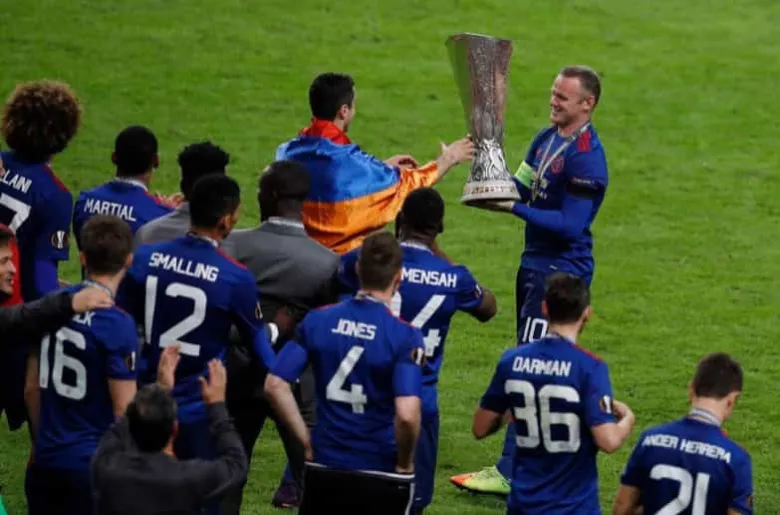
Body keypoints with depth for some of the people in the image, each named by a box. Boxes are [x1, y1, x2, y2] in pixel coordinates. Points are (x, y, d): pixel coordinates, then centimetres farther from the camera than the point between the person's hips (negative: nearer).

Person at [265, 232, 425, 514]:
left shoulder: (317, 320, -1)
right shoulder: (405, 336, -13)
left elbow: (275, 385, -3)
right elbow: (407, 414, -24)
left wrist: (306, 440, 5)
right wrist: (405, 462, -6)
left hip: (324, 470, 3)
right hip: (383, 478, -3)